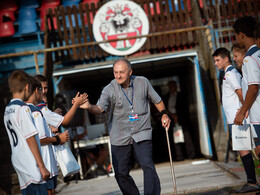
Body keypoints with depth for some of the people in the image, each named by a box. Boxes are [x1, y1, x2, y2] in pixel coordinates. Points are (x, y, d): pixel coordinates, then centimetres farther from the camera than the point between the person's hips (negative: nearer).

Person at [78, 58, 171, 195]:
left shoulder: (143, 82, 0)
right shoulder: (109, 90, -7)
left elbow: (156, 99, 15)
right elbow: (100, 108, -22)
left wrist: (164, 114, 3)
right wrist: (89, 107, -42)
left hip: (142, 134, -1)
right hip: (120, 137, 1)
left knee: (147, 166, -17)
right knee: (121, 173, 5)